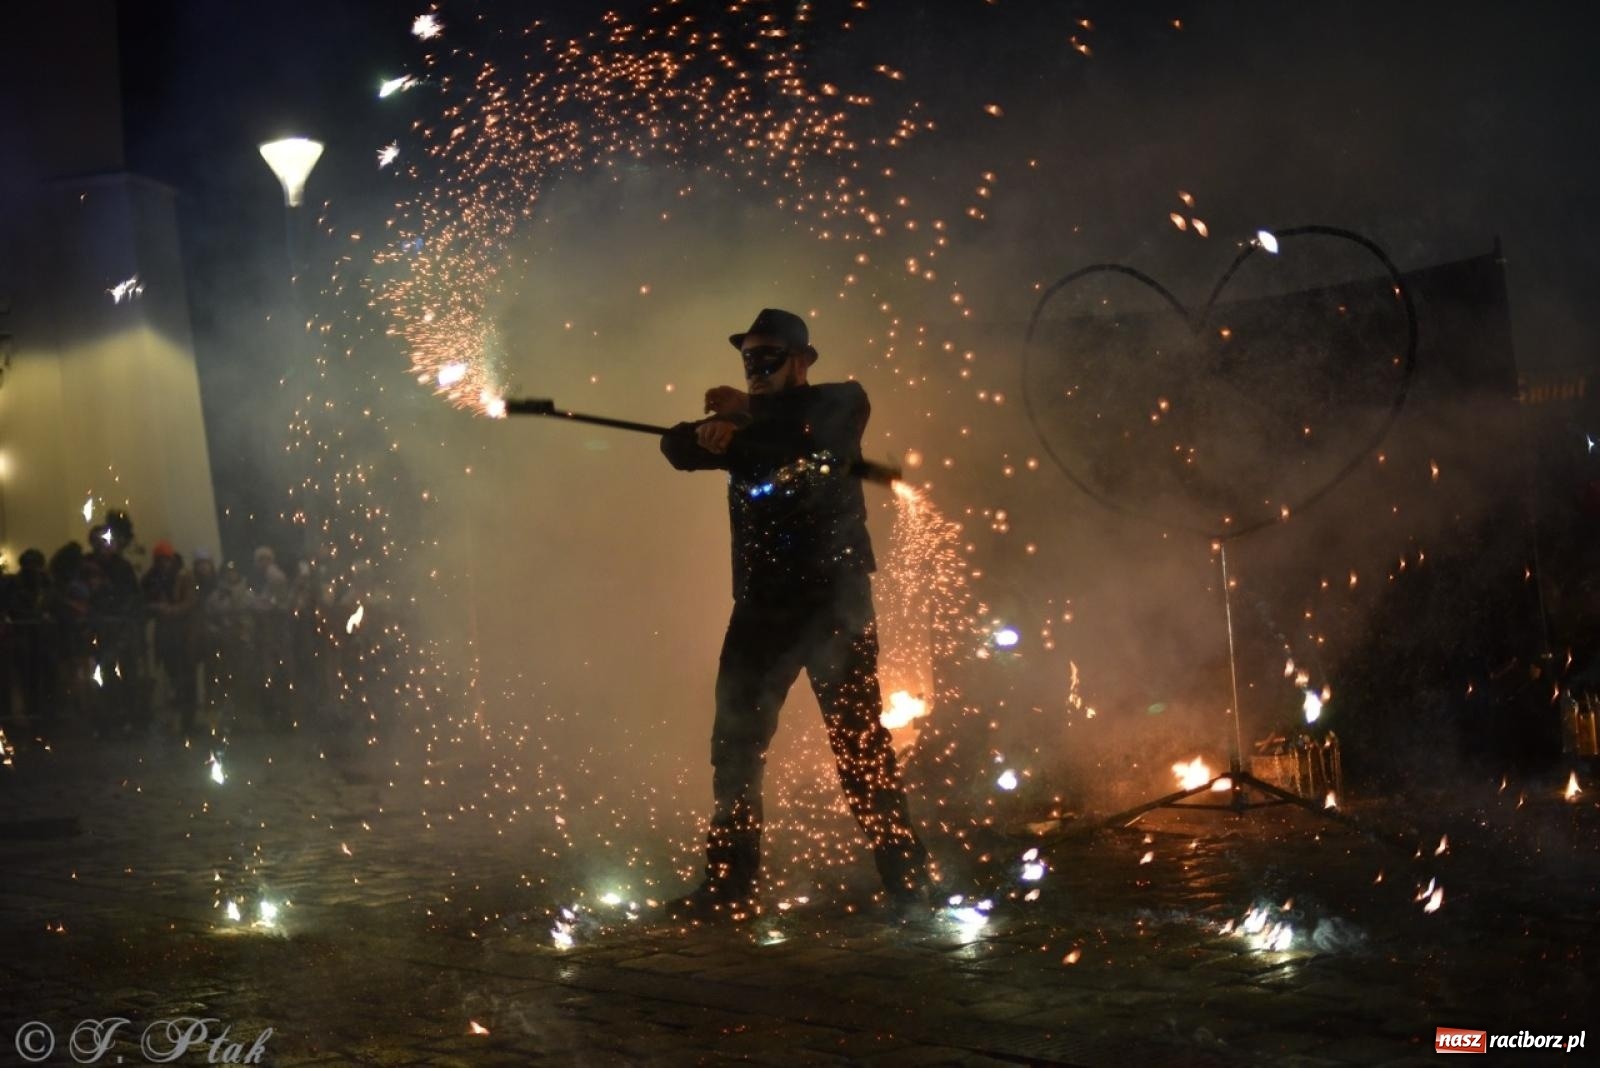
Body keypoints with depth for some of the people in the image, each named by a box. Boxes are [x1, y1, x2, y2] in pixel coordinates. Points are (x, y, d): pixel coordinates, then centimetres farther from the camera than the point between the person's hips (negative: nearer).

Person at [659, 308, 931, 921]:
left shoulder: (840, 403, 6)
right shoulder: (746, 424, 17)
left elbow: (825, 447, -16)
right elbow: (677, 446, 0)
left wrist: (751, 416, -17)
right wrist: (709, 433, -21)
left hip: (833, 597, -5)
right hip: (762, 603, 5)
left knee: (859, 742, -7)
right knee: (735, 743, 0)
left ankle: (906, 881, -5)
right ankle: (732, 884, 5)